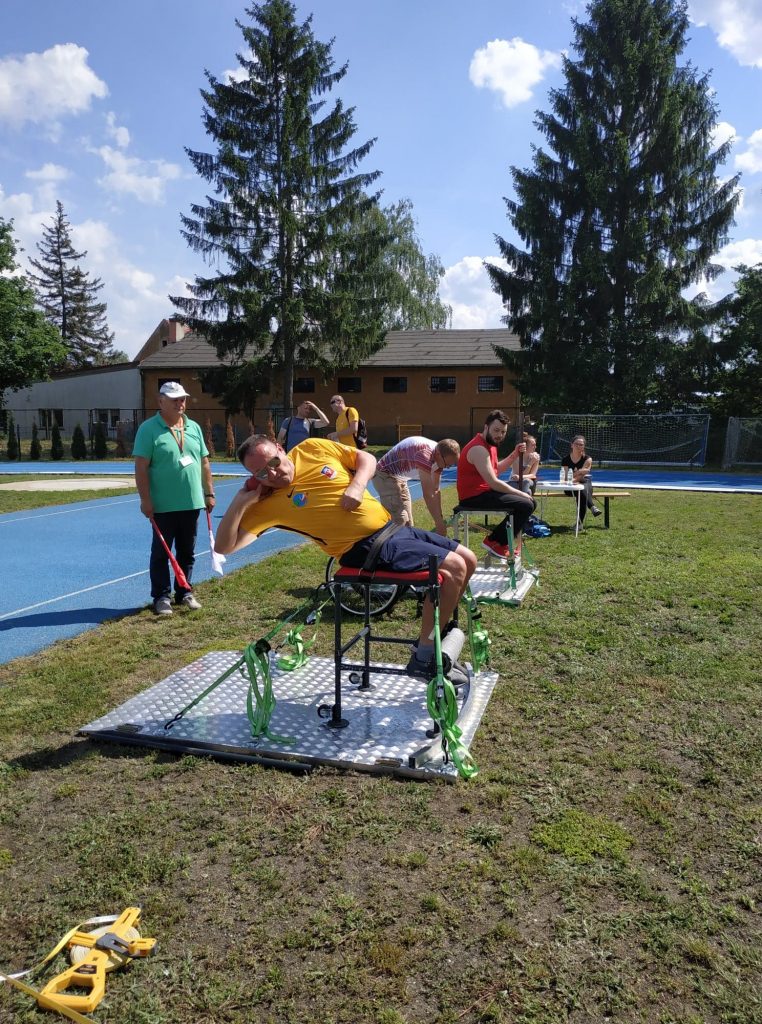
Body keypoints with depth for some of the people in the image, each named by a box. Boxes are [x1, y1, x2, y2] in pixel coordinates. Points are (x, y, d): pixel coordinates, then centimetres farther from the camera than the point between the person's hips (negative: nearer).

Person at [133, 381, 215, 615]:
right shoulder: (149, 429, -7)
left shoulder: (194, 428, 10)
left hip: (191, 503, 5)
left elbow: (204, 462, 14)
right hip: (163, 506, -5)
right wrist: (145, 500, -15)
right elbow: (141, 467, -11)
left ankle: (184, 592, 26)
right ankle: (161, 597, 15)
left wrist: (209, 493, 11)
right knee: (161, 553, 5)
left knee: (187, 552, 13)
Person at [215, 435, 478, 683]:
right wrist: (240, 501, -22)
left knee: (468, 560, 8)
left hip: (391, 526, 6)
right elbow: (225, 546, -12)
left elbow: (366, 458, 10)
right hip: (366, 547, -6)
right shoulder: (268, 503, -9)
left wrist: (357, 485, -9)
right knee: (454, 568, -18)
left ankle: (435, 635, 21)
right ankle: (424, 659, -6)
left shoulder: (312, 448, 1)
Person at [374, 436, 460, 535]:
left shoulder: (438, 455, -5)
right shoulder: (424, 454, -33)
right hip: (385, 476, -10)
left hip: (398, 477, 10)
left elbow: (435, 490, 3)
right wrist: (439, 523, -27)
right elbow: (428, 494, -32)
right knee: (399, 522, -16)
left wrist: (440, 519, 1)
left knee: (407, 523, 11)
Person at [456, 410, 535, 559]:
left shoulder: (490, 443, 12)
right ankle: (496, 541, -5)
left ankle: (500, 539, 19)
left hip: (485, 492, 11)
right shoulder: (479, 448, -21)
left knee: (529, 501, 16)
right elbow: (493, 482, -25)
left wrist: (515, 454, 8)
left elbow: (496, 469, 21)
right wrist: (520, 494, -14)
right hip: (473, 497, -11)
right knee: (526, 505, -19)